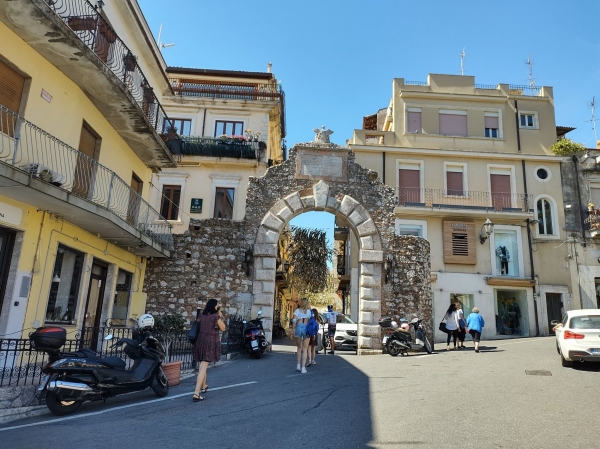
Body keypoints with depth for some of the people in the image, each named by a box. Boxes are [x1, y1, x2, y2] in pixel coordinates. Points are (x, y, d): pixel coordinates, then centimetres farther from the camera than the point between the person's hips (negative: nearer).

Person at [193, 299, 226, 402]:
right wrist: (220, 316, 5)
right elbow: (223, 328, 1)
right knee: (203, 367, -9)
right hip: (211, 343, -6)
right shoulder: (215, 316, -10)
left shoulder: (201, 315, 5)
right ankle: (196, 394, -15)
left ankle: (203, 386, 42)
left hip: (200, 342, 6)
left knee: (203, 365, 24)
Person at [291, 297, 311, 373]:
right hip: (307, 329, 0)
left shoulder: (297, 310, 10)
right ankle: (303, 368, 2)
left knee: (299, 348, 18)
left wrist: (292, 332, 3)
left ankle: (298, 365, 12)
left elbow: (294, 321, 1)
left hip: (299, 328, 0)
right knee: (305, 349, 7)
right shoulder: (309, 311, 12)